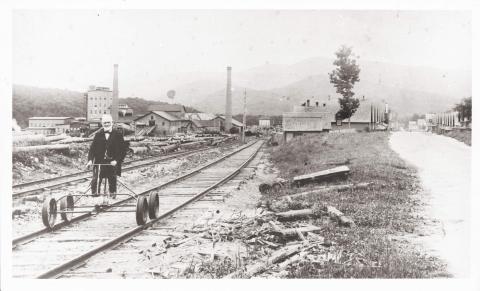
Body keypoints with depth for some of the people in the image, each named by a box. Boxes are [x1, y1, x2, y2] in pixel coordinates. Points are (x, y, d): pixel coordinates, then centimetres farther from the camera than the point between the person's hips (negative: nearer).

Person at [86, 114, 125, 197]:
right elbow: (92, 148, 4)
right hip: (99, 162, 1)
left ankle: (112, 193, 19)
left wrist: (116, 160, -14)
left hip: (112, 162, 0)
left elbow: (122, 150, -1)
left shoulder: (117, 135, 1)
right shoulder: (98, 135, 5)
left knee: (112, 180, 7)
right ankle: (95, 193, 2)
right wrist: (90, 160, -9)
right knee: (96, 178, -6)